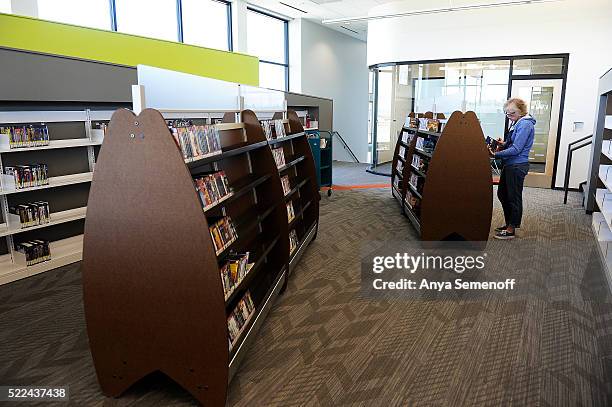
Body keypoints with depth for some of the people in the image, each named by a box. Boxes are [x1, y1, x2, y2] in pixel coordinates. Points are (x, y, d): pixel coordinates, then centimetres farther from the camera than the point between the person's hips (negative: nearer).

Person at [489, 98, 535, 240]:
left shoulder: (525, 124, -17)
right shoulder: (517, 123, 13)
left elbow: (516, 149, -22)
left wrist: (496, 154, -23)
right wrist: (504, 144, 4)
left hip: (517, 166, -10)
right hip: (510, 164, 10)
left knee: (513, 197, 0)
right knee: (502, 194, 17)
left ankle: (511, 229, 11)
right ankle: (509, 224, 30)